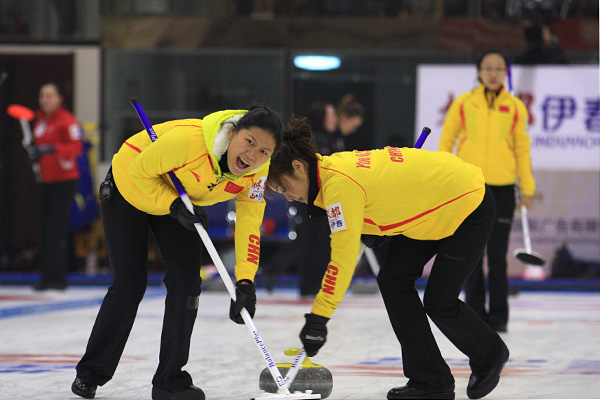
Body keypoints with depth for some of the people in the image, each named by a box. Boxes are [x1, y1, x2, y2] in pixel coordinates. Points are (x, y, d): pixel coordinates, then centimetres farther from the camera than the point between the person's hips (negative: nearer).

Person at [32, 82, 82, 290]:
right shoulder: (40, 121, 16)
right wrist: (36, 155, 7)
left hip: (64, 181, -8)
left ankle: (58, 277, -7)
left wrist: (53, 149, -31)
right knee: (45, 228, 7)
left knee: (57, 228, -10)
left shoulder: (66, 120, -10)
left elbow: (76, 147, -19)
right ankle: (47, 275, 11)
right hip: (46, 180, 8)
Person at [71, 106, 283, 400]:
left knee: (186, 281, -7)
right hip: (130, 189, -5)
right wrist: (173, 205, -32)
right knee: (129, 286, -2)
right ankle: (90, 373, 18)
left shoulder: (257, 171, -23)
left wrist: (245, 281, -33)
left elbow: (249, 222, -23)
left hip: (180, 199, 5)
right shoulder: (188, 139, -41)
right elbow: (140, 169, -26)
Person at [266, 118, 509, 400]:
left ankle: (490, 355, 23)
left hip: (468, 205, -10)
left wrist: (318, 317, -29)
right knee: (392, 280, 1)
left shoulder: (339, 183, -29)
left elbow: (344, 257, -31)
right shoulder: (335, 166, -1)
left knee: (439, 303, -6)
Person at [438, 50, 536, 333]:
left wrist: (527, 188, 7)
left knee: (497, 255, 1)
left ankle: (498, 316, 10)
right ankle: (475, 314, 14)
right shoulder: (463, 104, 1)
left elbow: (522, 148, 8)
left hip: (502, 188, 0)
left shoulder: (515, 107, 3)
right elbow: (446, 142, 8)